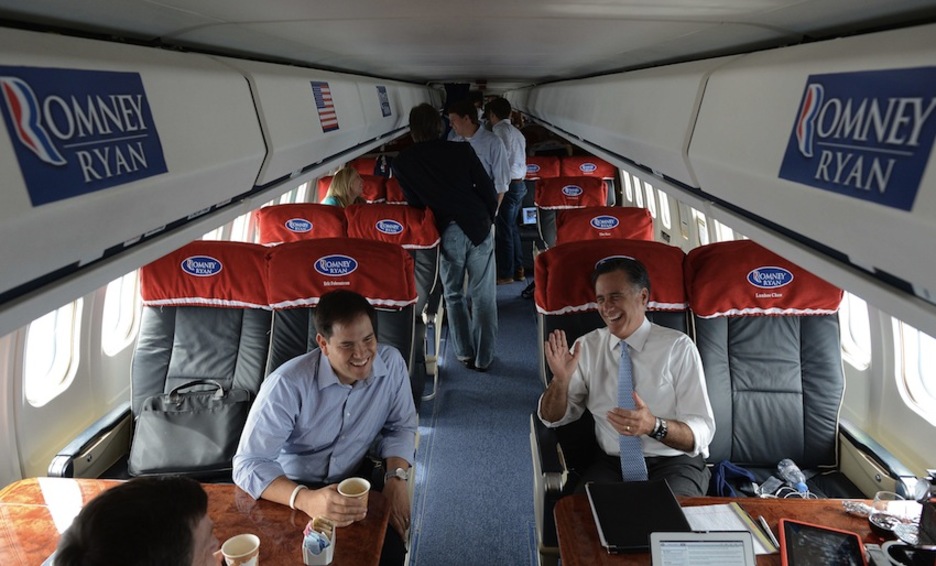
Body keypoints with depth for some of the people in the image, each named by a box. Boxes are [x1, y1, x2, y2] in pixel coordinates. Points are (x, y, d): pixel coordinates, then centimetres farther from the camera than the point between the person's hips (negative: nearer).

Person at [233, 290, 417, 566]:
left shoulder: (391, 362, -14)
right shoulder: (287, 384, -29)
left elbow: (400, 426, -1)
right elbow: (248, 464, -28)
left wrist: (397, 478, -18)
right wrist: (305, 500, -44)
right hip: (291, 491, -2)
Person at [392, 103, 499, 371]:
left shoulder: (402, 163, 1)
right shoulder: (462, 150, 0)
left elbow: (414, 202, 7)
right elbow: (487, 189, 1)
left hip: (446, 232, 0)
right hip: (478, 226, 0)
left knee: (453, 294, 18)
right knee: (483, 296, 8)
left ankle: (465, 354, 20)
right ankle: (483, 357, 15)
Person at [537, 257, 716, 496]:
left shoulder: (678, 347, -5)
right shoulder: (587, 346, 5)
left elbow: (702, 431, -8)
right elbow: (552, 418, 7)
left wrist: (654, 426, -28)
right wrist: (561, 379, -15)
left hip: (674, 463, -1)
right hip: (612, 463, 2)